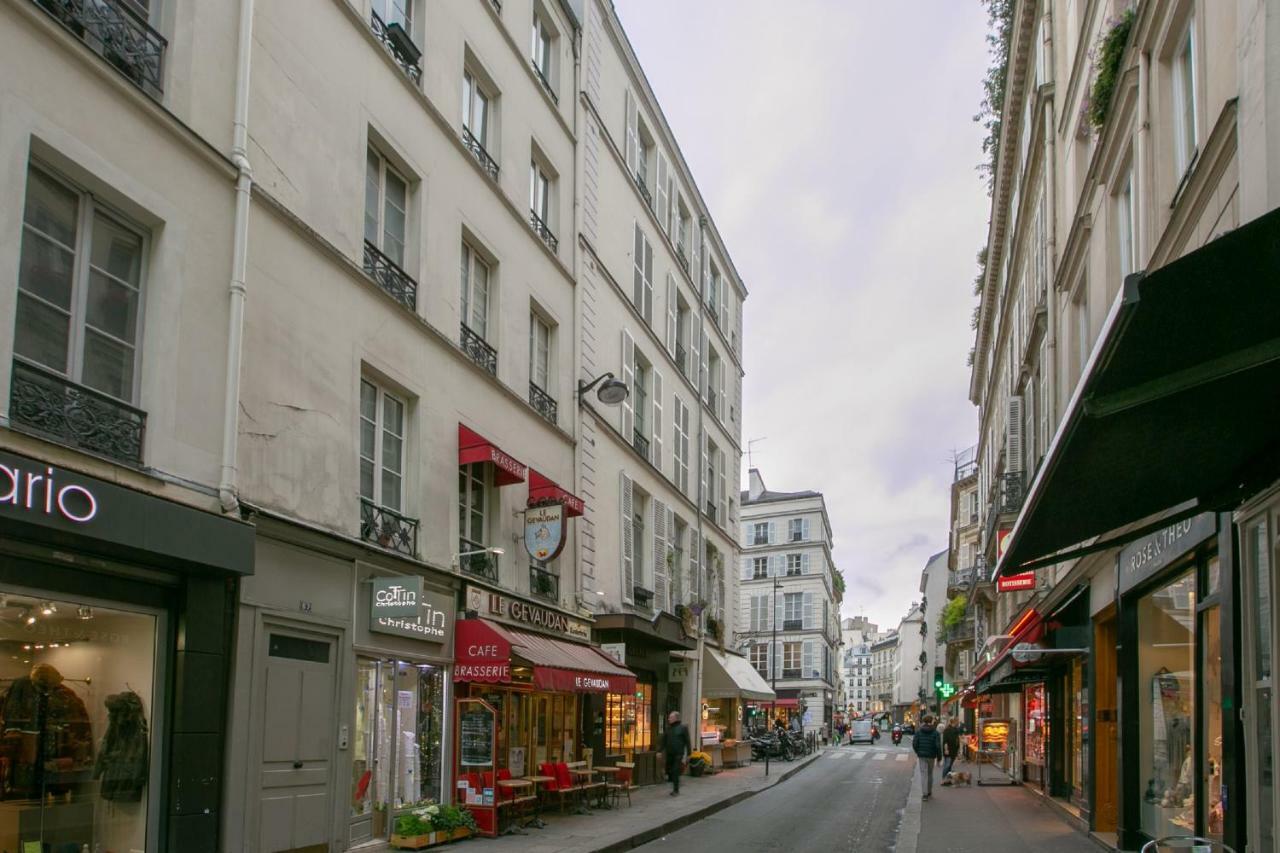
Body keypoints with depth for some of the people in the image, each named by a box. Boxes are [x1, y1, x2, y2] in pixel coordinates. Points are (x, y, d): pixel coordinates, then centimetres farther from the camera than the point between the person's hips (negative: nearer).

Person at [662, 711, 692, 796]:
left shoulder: (683, 727, -4)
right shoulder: (668, 728, 11)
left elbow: (687, 741, -4)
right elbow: (664, 740, 15)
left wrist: (688, 754, -7)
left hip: (678, 754, -5)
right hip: (669, 754, 5)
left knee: (675, 772, -9)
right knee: (669, 772, 7)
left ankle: (676, 790, 0)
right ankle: (675, 788, 23)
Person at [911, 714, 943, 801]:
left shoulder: (918, 731, -2)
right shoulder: (935, 732, -7)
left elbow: (914, 744, -4)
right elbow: (938, 746, -12)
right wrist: (939, 756, -2)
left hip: (921, 755, 0)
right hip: (931, 756, 0)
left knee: (923, 774, -1)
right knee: (930, 774, 17)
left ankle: (925, 794, -12)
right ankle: (929, 792, 29)